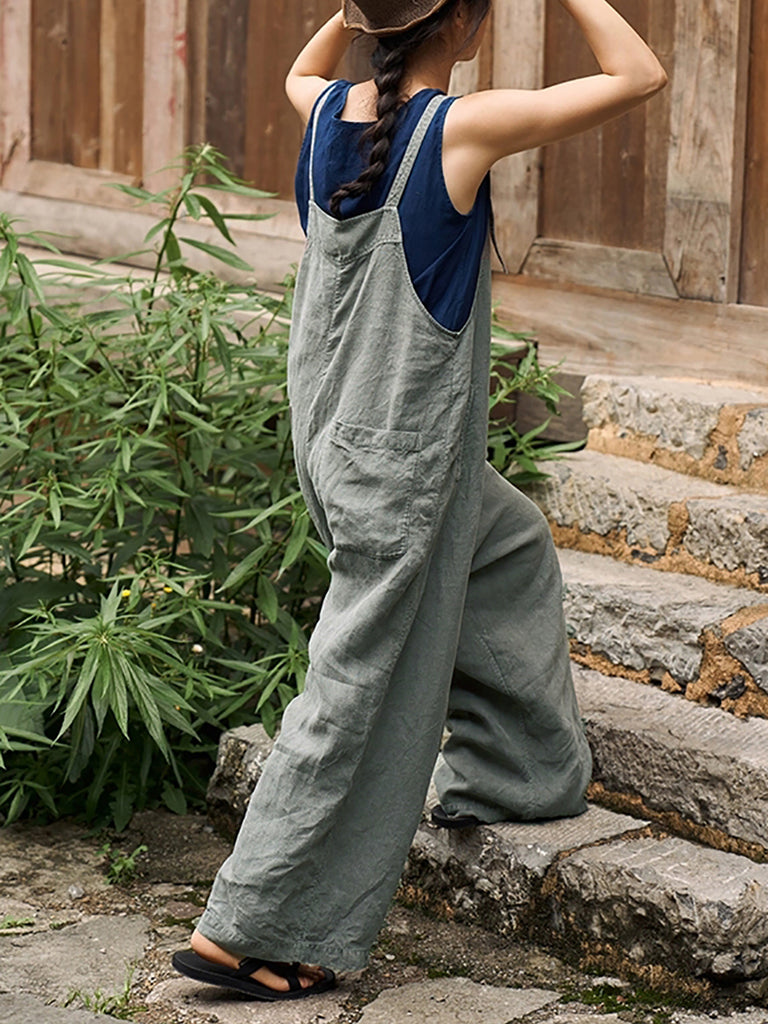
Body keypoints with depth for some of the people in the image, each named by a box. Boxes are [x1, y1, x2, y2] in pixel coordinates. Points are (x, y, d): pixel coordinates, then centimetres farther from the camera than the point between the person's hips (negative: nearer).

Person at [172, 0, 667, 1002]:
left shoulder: (332, 113, -1)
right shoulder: (463, 128, -20)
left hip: (339, 442, 8)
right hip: (405, 469, -8)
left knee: (515, 551, 30)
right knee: (365, 695, 0)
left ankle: (508, 773, 42)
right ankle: (244, 929, 6)